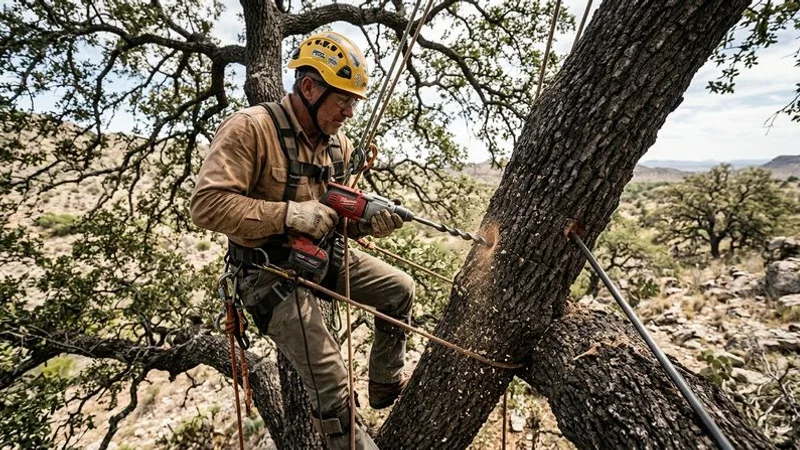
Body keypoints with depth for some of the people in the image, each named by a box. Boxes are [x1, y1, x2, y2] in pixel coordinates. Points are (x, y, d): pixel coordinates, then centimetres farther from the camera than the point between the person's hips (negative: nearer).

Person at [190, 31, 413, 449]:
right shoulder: (250, 128, -18)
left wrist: (372, 222, -12)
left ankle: (386, 385, 28)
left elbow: (341, 218, 10)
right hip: (272, 273, -7)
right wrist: (291, 213, -30)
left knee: (400, 289, 8)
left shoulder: (338, 144, 4)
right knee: (330, 381, -6)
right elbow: (207, 204, -25)